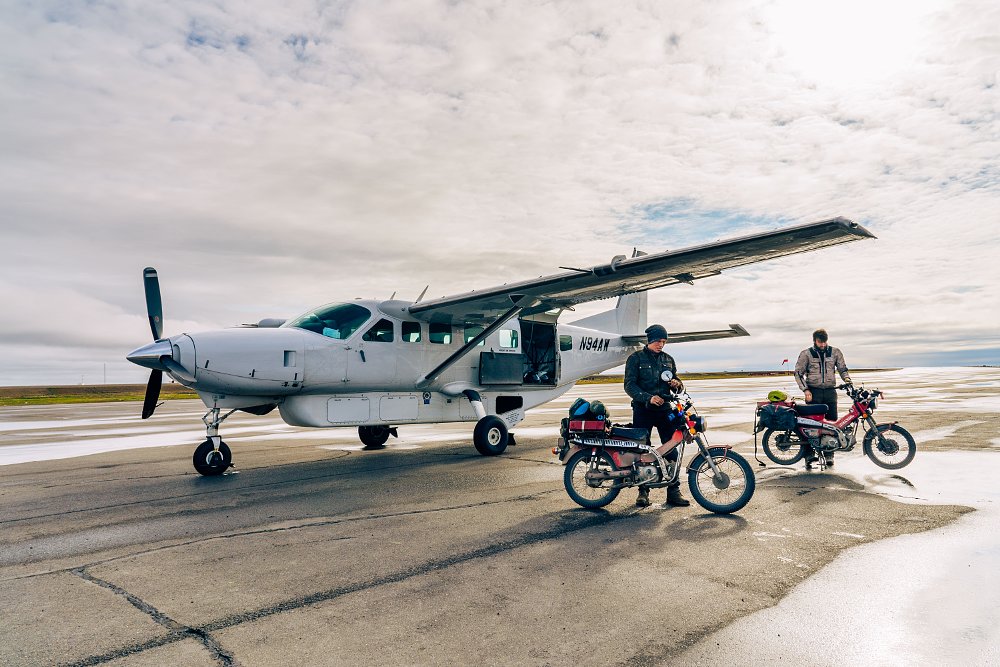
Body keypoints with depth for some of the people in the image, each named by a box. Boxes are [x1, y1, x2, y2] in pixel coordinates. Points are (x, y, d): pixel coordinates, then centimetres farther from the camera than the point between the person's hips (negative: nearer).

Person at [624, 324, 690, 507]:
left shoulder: (668, 359, 15)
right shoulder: (636, 358, 0)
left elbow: (676, 381, 21)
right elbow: (629, 385, -8)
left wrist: (677, 384, -4)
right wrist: (648, 398, -22)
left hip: (665, 409, 4)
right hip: (643, 410, -3)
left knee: (672, 450, -2)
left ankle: (674, 492, 6)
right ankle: (643, 491, 11)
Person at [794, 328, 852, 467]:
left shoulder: (835, 352, 9)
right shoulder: (806, 354, 3)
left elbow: (842, 369, 17)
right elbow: (798, 373, 3)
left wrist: (847, 380, -3)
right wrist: (805, 390, -7)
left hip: (830, 391, 3)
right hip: (813, 392, -2)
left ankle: (829, 454, 11)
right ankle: (809, 454, -6)